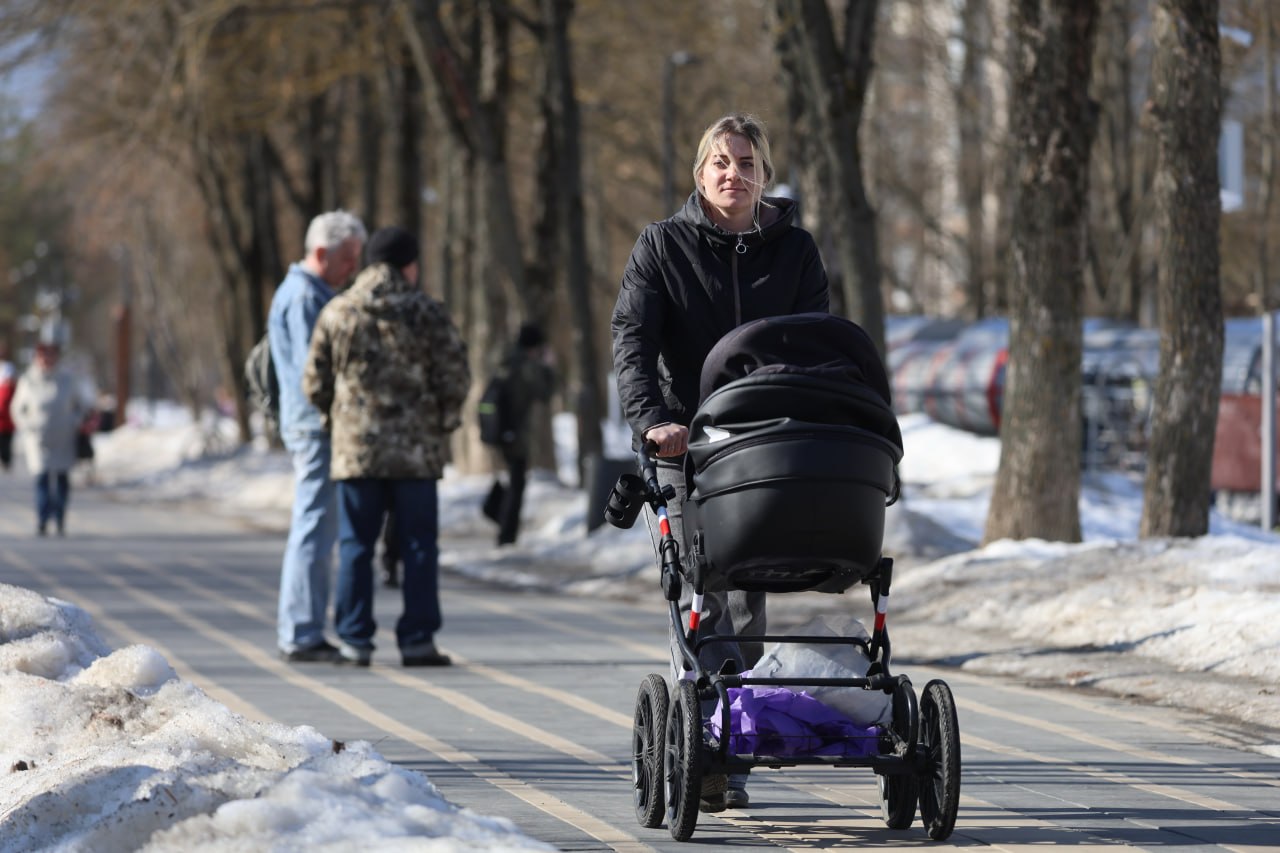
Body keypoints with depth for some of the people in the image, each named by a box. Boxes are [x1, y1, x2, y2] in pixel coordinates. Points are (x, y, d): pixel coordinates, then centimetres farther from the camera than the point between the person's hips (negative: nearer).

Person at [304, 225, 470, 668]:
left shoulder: (336, 312, 1)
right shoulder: (426, 312, -4)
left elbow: (315, 383, 3)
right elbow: (455, 378, -6)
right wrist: (445, 419, 11)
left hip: (355, 448, 1)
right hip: (416, 449, -1)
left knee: (355, 546, 6)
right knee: (418, 545, 5)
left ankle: (355, 639, 5)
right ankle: (418, 639, 3)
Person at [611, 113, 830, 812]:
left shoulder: (794, 250, 9)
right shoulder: (661, 247, 4)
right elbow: (632, 340, -7)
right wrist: (650, 419, -24)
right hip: (684, 445, -2)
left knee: (747, 602, 1)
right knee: (702, 600, -10)